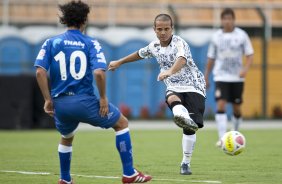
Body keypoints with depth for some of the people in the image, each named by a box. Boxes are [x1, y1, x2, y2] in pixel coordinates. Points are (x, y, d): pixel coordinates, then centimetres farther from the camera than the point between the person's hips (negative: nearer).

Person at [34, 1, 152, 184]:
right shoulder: (91, 43, -1)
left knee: (66, 138, 34)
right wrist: (103, 98, -5)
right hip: (84, 101, -4)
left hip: (60, 104, 4)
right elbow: (99, 72, -16)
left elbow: (40, 71, -6)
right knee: (122, 123, 15)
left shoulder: (51, 42, 6)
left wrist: (48, 99, 1)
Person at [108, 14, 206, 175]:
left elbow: (182, 60, -40)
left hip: (194, 87, -4)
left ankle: (186, 163, 5)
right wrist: (119, 62, 37)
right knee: (172, 99, -36)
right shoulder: (154, 46, 4)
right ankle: (183, 117, -69)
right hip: (174, 87, 4)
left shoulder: (180, 43, -17)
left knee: (190, 128, -12)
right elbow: (140, 54, 27)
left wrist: (169, 72, -60)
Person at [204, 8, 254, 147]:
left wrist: (245, 69, -18)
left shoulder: (241, 35, -1)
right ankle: (222, 138, -19)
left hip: (237, 78, 0)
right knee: (220, 105, -16)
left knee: (236, 108, 7)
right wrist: (206, 77, 11)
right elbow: (211, 58, 10)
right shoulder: (216, 37, 2)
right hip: (221, 77, 0)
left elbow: (250, 55, 0)